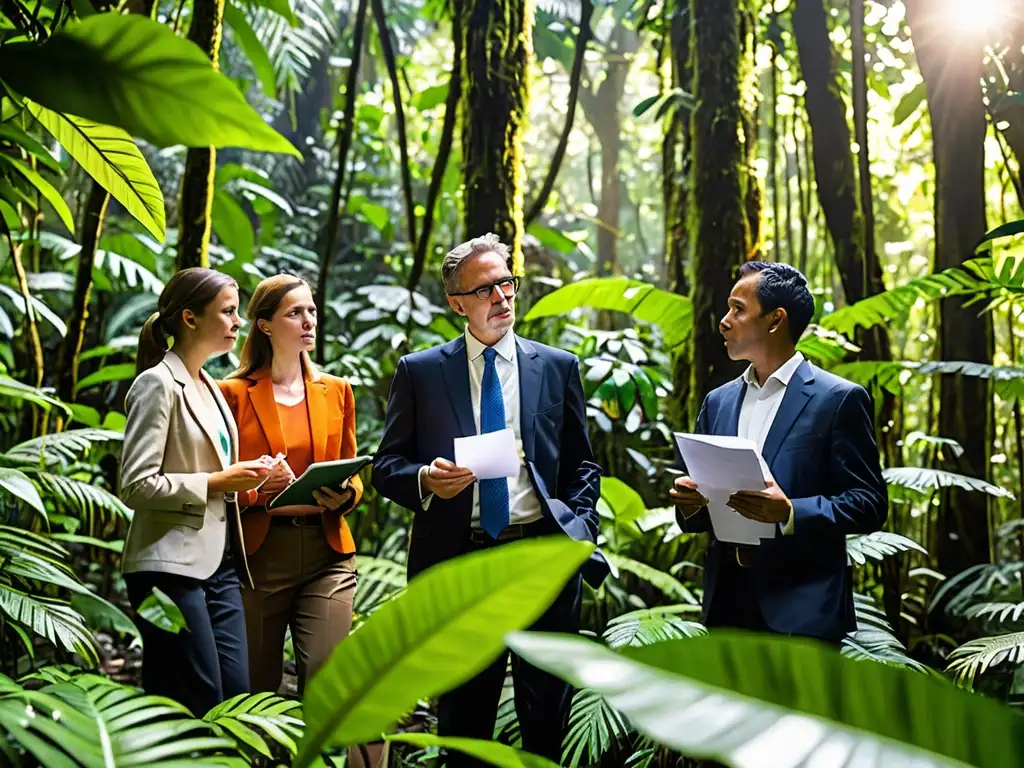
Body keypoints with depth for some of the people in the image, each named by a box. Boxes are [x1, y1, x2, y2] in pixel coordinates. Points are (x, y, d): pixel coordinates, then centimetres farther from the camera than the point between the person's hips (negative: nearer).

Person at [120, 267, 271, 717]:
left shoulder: (209, 387, 18)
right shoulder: (158, 384, -8)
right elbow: (136, 486, -15)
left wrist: (242, 479, 8)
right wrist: (215, 483, -14)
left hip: (219, 563, 8)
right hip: (172, 566, -8)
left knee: (236, 697, 3)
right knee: (196, 707, -8)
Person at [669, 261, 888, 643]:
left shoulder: (838, 399, -3)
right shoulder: (718, 402, 15)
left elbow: (869, 503, -7)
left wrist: (790, 513, -22)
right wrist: (690, 502, -3)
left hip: (801, 608, -5)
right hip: (726, 602, 5)